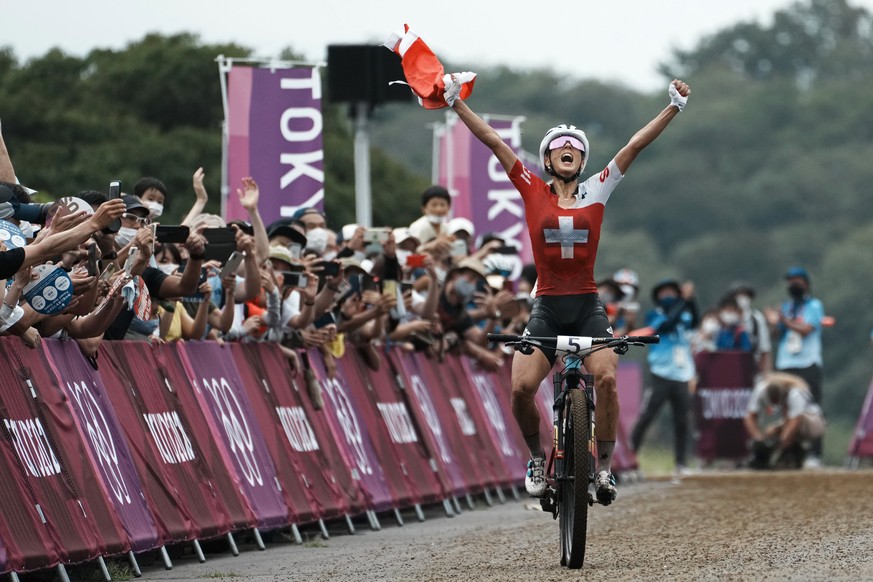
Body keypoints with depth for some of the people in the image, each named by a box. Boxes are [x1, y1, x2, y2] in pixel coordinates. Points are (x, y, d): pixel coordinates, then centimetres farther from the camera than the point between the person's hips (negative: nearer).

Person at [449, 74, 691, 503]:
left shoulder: (596, 191, 7)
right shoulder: (532, 191, 6)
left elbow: (636, 145, 4)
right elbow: (492, 141, 3)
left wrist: (674, 107, 0)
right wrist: (456, 104, 1)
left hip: (587, 308, 0)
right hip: (546, 309, 0)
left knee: (606, 377, -23)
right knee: (521, 387, -16)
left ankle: (604, 467, -11)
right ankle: (537, 459, 9)